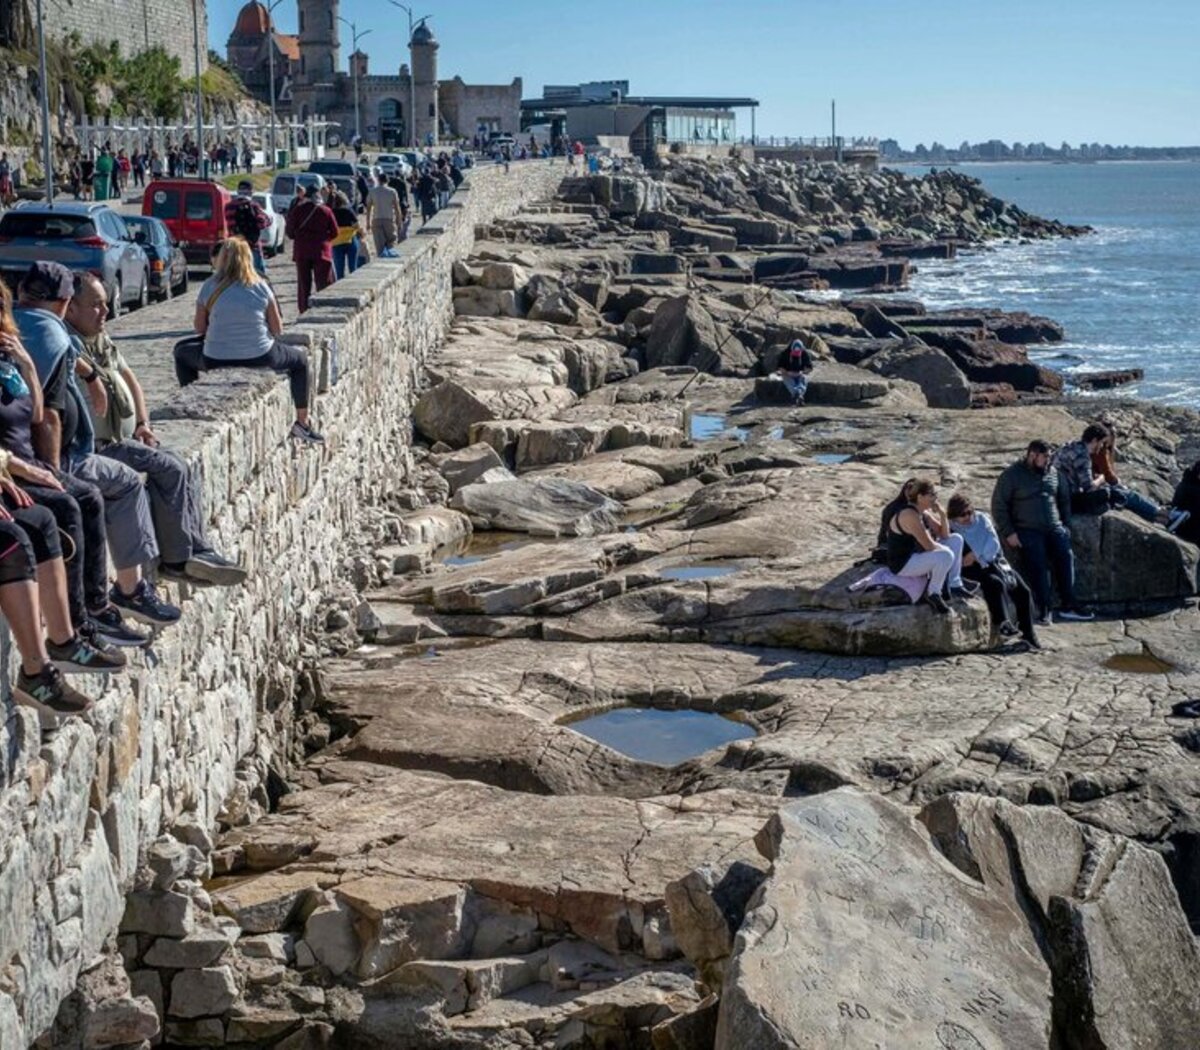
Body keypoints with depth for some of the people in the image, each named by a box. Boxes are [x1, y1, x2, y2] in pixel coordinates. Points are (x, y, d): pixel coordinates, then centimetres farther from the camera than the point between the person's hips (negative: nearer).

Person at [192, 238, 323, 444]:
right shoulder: (260, 287, -7)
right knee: (300, 360, 27)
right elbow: (278, 328, -2)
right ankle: (302, 423, 24)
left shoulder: (209, 287, -6)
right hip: (260, 358, -1)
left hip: (216, 361, 1)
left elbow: (200, 328, 0)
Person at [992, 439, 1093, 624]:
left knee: (1066, 555, -20)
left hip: (1054, 528, 4)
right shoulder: (1012, 475, -1)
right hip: (1027, 530, -4)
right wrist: (1008, 533, -11)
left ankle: (1068, 605, -19)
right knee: (1038, 563, -25)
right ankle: (1044, 609, -23)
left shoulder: (1053, 472, 14)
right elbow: (999, 505, -3)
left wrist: (1065, 524, 14)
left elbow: (1064, 499, 25)